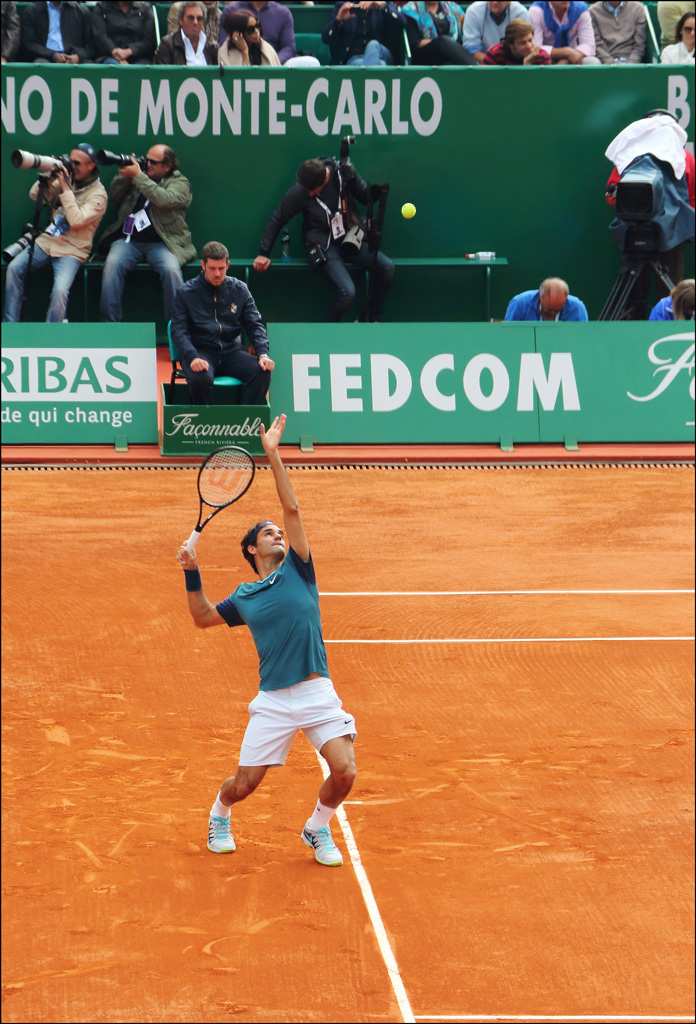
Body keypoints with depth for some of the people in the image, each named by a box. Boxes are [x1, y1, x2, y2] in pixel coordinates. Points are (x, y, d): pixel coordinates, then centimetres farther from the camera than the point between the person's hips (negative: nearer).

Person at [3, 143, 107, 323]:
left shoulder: (98, 194, -7)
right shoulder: (66, 179, 10)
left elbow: (77, 220, -21)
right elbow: (34, 196, 9)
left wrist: (66, 188, -21)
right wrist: (49, 178, -8)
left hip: (72, 251, -5)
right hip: (47, 241, 5)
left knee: (60, 290, -30)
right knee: (14, 268, -16)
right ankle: (10, 324, -13)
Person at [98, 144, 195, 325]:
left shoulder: (179, 183, 7)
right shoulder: (141, 177, 23)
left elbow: (165, 200, -14)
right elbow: (114, 197, 19)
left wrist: (137, 176, -12)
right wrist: (125, 173, 5)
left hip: (161, 242, -3)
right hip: (129, 240, 3)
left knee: (171, 269, -32)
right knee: (112, 264, -27)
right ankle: (109, 323, -22)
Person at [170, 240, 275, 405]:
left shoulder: (240, 289, 11)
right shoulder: (186, 292, 3)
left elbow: (255, 325, 9)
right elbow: (178, 330, -4)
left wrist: (263, 354, -10)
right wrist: (192, 357, -23)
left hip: (232, 351, 3)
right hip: (200, 351, -3)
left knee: (261, 372, -26)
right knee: (200, 378, -37)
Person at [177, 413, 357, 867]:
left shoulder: (298, 571, 7)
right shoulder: (244, 597, 12)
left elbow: (292, 509, 0)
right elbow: (203, 617, 24)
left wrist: (273, 455, -4)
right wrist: (193, 573, 12)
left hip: (318, 693, -1)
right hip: (273, 701, 1)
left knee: (344, 771, -17)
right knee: (244, 785, 1)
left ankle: (318, 829, 13)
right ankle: (220, 816, 37)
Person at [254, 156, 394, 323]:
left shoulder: (345, 172, -10)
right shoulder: (299, 192, -14)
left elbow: (366, 197, 5)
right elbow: (277, 220, -1)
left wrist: (378, 187, -18)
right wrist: (263, 253, -1)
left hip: (349, 239, 4)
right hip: (324, 246, -4)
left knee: (386, 267, -18)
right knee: (347, 291, -25)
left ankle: (372, 319, 0)